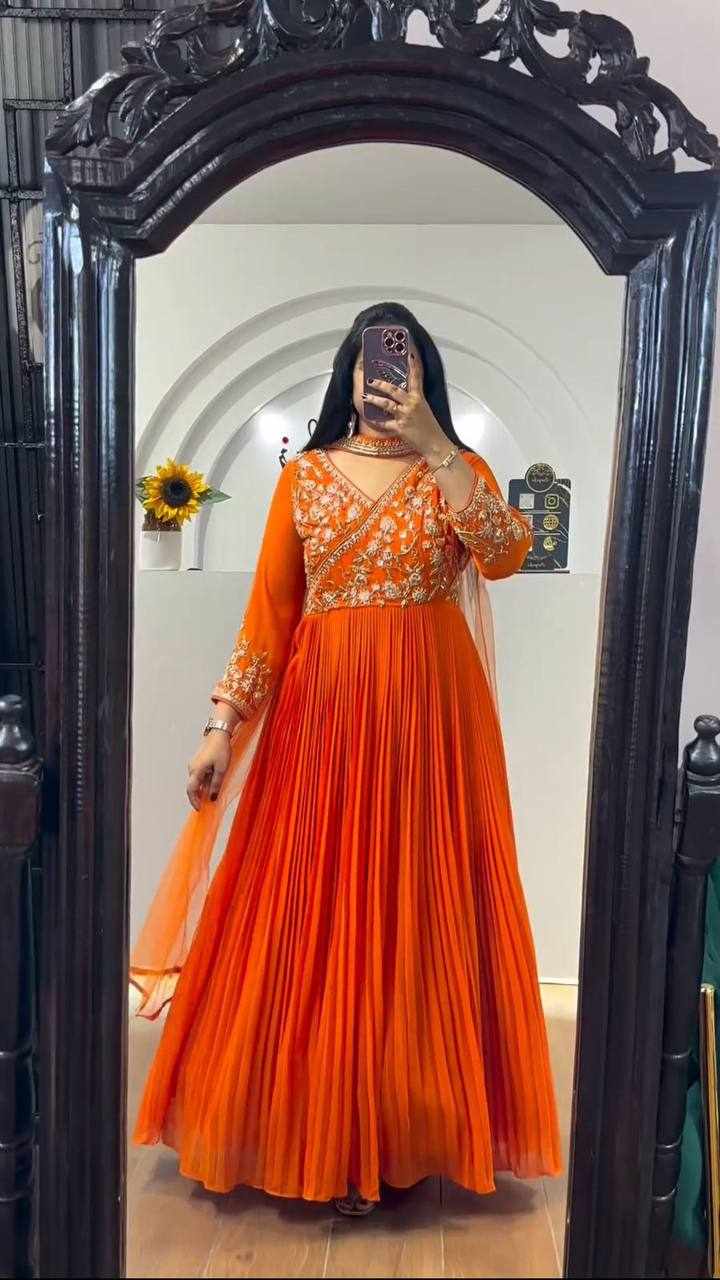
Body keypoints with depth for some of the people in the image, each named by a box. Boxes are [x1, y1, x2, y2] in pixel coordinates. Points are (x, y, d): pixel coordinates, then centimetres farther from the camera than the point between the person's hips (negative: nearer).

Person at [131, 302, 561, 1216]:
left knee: (416, 914, 5)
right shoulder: (305, 474, 8)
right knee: (310, 921, 5)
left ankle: (406, 1126, 24)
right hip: (323, 712, 1)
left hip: (428, 714, 0)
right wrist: (223, 724, -2)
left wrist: (432, 445, -15)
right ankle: (317, 1132, 26)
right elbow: (267, 612, 4)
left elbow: (505, 555, -14)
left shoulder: (458, 469, 7)